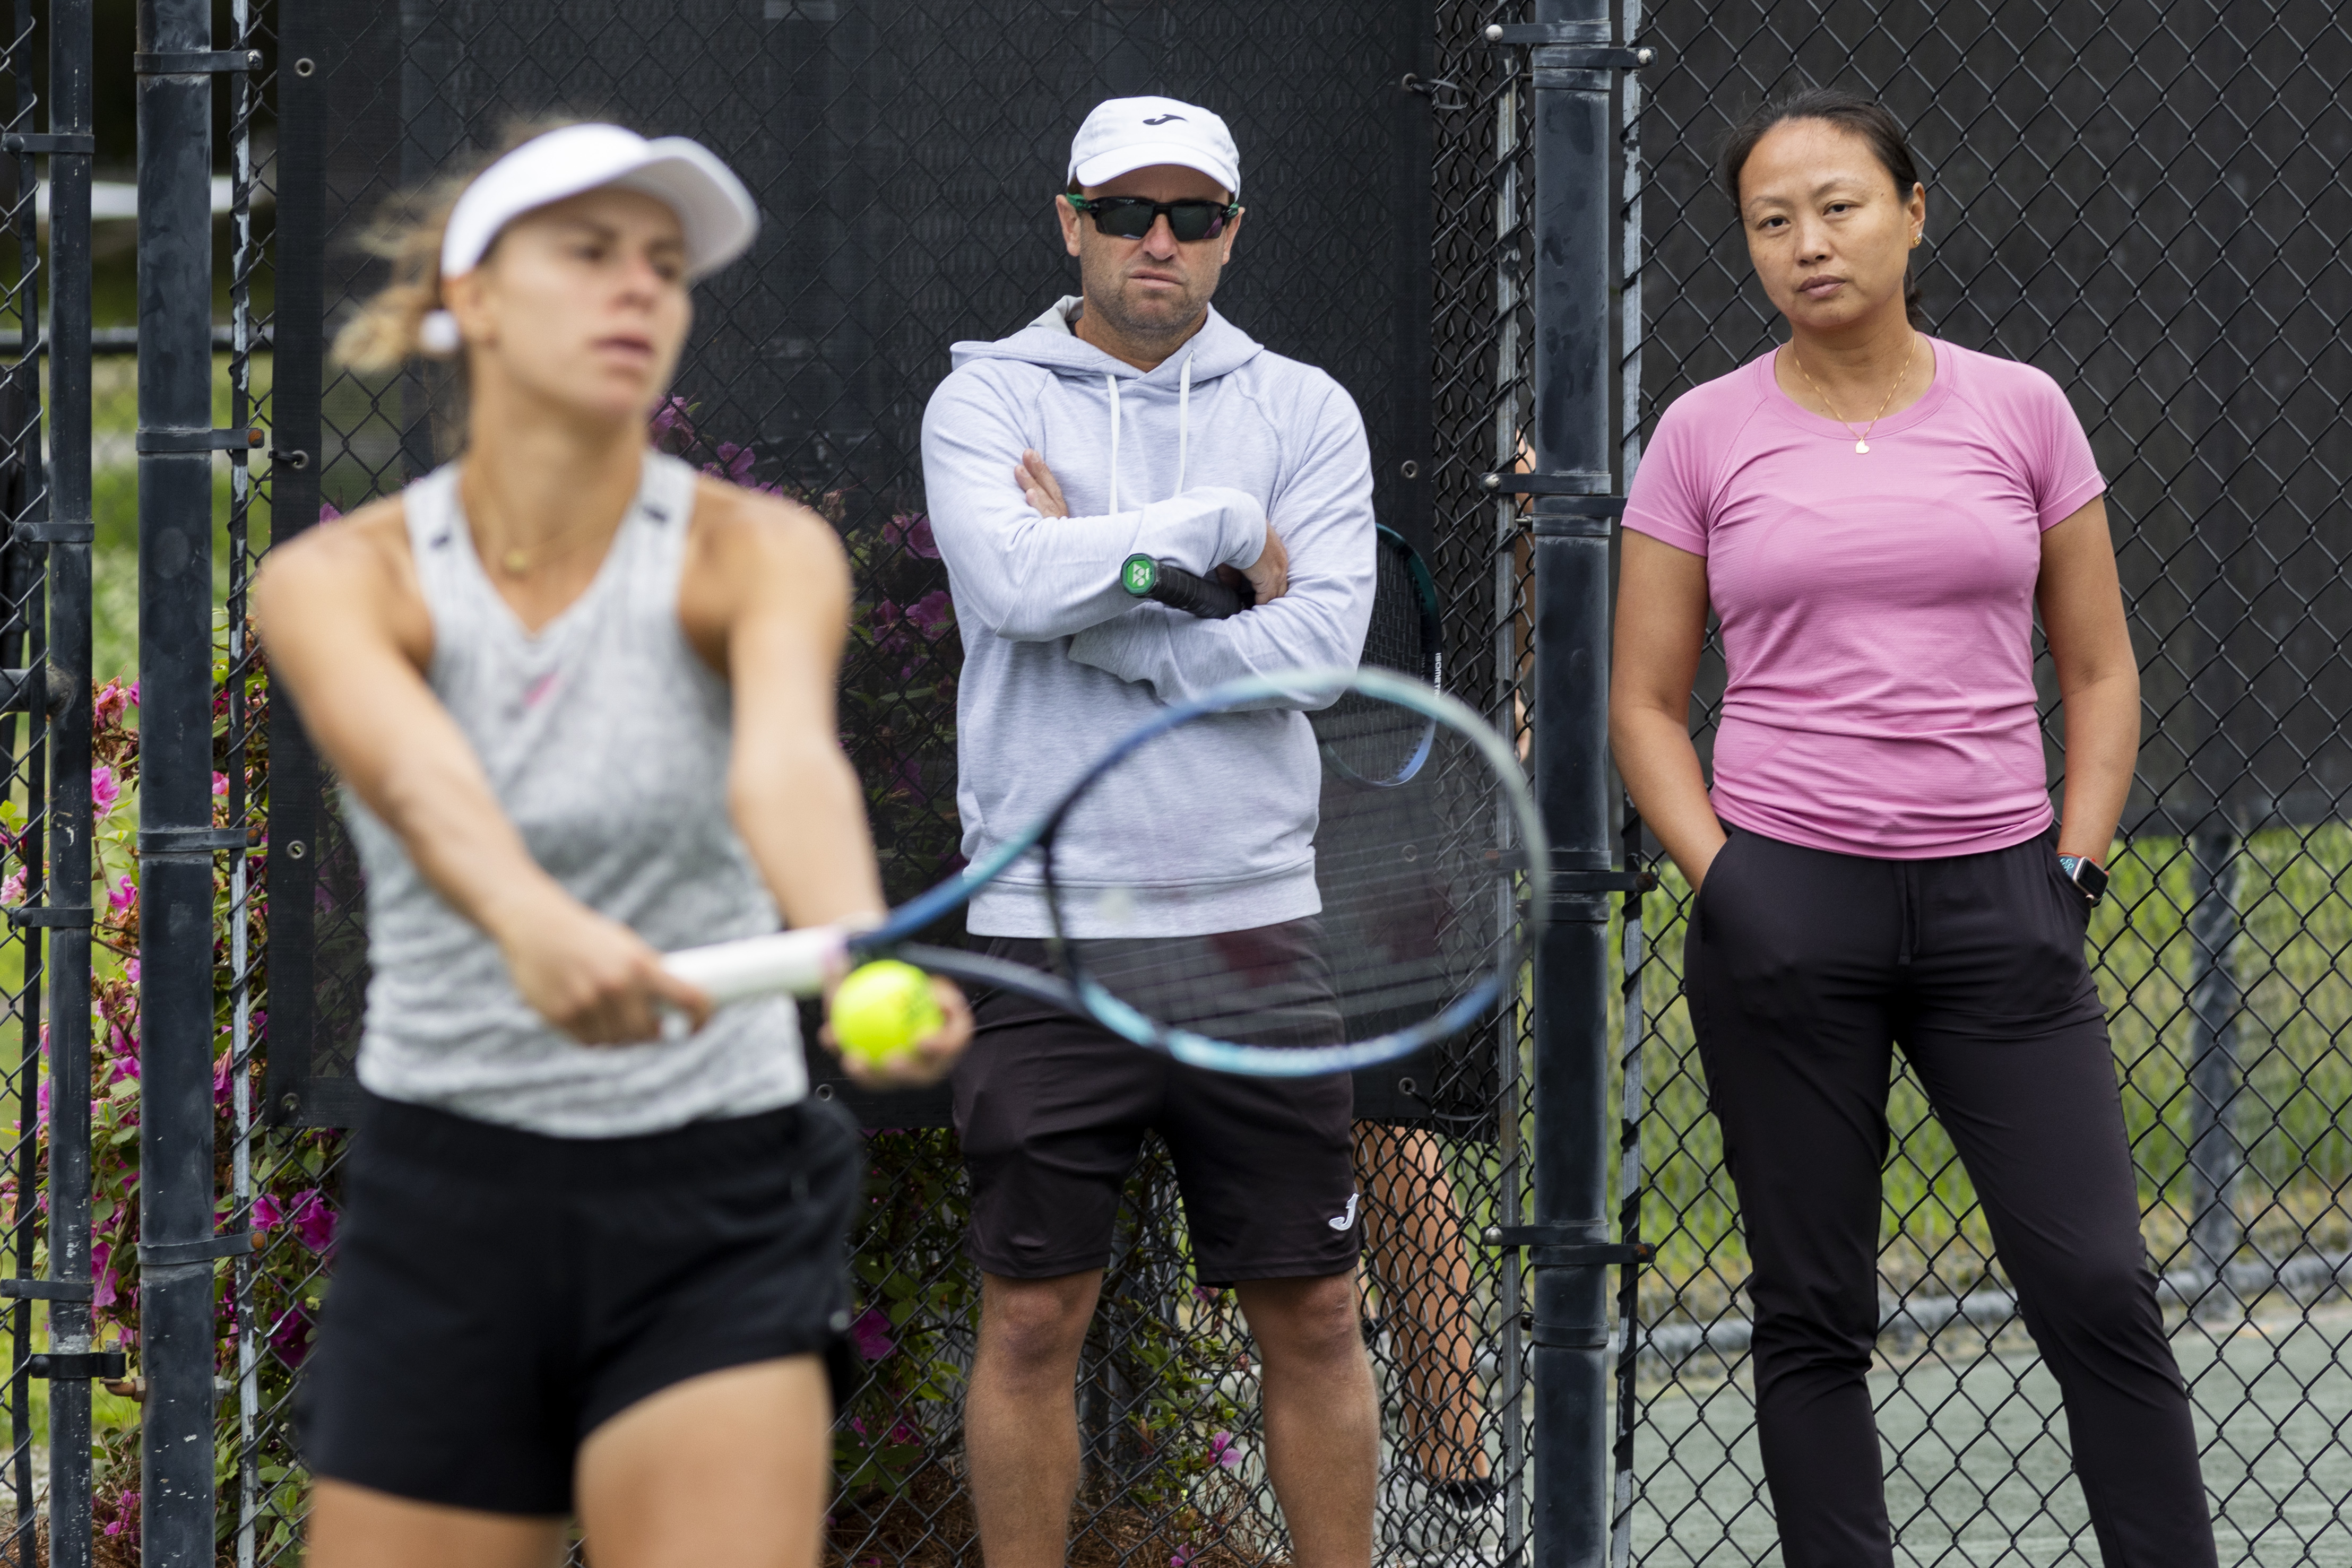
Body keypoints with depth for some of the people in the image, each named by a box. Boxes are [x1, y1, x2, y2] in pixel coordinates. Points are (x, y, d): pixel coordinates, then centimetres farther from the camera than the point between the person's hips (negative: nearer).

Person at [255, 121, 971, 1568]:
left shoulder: (754, 554, -7)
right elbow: (421, 782, -29)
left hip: (714, 1212, -1)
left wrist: (858, 948, -52)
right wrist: (533, 923, -52)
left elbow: (786, 761, -29)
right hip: (442, 1212, 1)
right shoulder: (339, 579, -6)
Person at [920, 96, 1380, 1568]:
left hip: (1255, 918, 2)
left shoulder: (1303, 410, 7)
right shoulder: (987, 400, 3)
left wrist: (1094, 595, -10)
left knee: (1313, 1316, 5)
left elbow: (1315, 640, -8)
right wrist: (1223, 535, -10)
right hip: (1046, 930, -1)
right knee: (1032, 1318, 2)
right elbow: (1017, 578, -17)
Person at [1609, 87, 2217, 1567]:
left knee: (2099, 1290, -6)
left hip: (1999, 902, 0)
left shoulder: (2020, 410, 5)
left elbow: (2101, 671, 11)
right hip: (1785, 908, 0)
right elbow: (1646, 702, 7)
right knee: (1812, 1314, 4)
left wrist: (2075, 865, 1)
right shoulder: (1705, 436, 3)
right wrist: (1726, 878, -4)